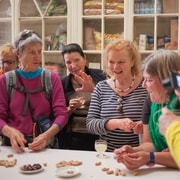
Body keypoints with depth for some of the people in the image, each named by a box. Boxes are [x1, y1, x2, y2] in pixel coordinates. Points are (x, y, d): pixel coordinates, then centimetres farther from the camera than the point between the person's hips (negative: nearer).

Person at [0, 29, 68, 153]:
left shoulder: (52, 78, 5)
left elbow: (61, 114, -1)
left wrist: (47, 135, -18)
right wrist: (10, 131, -17)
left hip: (45, 145, 0)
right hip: (14, 145, 1)